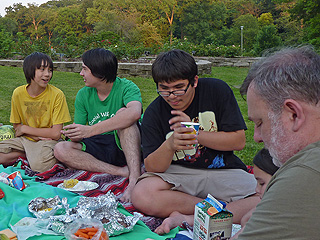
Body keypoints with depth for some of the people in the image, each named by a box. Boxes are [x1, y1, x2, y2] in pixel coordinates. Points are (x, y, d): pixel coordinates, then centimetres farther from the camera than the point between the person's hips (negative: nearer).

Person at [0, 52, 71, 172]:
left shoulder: (57, 95, -14)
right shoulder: (18, 93, -4)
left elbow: (56, 134, -15)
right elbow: (17, 126, 5)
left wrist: (25, 129, -9)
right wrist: (36, 135, -14)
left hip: (48, 140, -4)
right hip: (24, 139, 4)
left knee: (39, 165, -35)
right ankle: (30, 154, -2)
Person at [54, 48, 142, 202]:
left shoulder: (126, 87, -12)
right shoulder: (83, 95, 4)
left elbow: (135, 112, -37)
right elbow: (77, 139, 6)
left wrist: (90, 130, -39)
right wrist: (74, 135, -20)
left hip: (124, 146, -5)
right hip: (97, 149, 5)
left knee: (122, 113, -29)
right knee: (61, 149, -18)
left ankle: (135, 177, -41)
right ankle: (123, 171, -27)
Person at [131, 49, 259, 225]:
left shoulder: (217, 90, -7)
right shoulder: (153, 113, -6)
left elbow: (238, 141, -7)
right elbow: (151, 168, -10)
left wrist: (196, 134, -19)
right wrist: (170, 145, -30)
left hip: (222, 170, 0)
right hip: (178, 173, 1)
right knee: (141, 196, -30)